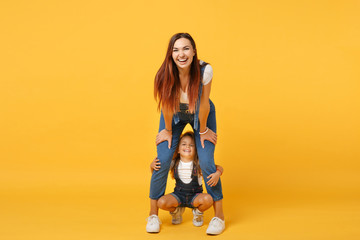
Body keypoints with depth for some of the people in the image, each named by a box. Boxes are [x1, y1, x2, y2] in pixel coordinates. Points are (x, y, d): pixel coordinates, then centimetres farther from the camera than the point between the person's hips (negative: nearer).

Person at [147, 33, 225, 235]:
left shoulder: (205, 70, -33)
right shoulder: (165, 75, -30)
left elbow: (204, 104, -21)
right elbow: (166, 107, -15)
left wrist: (203, 130, -10)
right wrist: (168, 130, -4)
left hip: (201, 115, -1)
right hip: (174, 116, 1)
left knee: (206, 163, -9)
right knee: (162, 161, -7)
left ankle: (219, 216, 8)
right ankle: (153, 215, 10)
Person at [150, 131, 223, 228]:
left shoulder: (199, 163, -12)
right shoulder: (174, 164, -6)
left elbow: (219, 168, -11)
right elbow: (155, 173, 3)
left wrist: (217, 174, -35)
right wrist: (152, 166, -20)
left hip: (195, 196, -1)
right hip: (178, 195, 1)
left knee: (208, 199, -33)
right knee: (161, 202, -27)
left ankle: (198, 213, 6)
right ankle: (177, 211, 12)